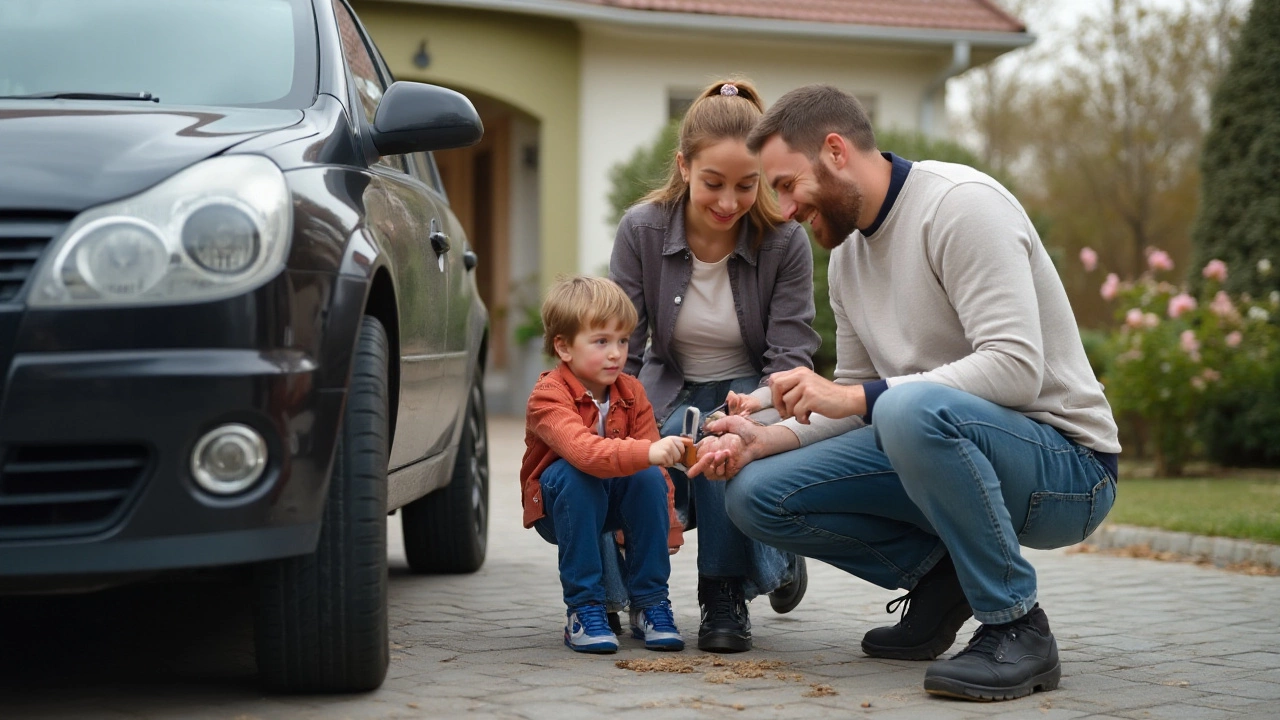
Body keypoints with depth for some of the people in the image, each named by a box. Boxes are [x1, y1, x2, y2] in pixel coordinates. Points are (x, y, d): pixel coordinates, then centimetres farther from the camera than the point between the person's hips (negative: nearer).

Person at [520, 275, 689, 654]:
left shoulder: (632, 392, -7)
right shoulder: (548, 396, -25)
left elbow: (650, 466, -8)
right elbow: (583, 451, -44)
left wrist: (666, 529, -17)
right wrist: (649, 452, -57)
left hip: (615, 502, 4)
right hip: (558, 506, -4)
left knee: (649, 477, -27)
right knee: (575, 476, -36)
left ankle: (650, 604, -16)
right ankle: (583, 608, -28)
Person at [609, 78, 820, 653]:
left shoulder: (785, 241, -15)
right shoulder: (642, 229, -12)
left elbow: (791, 357, -15)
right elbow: (621, 351, -12)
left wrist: (761, 403, -40)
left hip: (752, 395, -2)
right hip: (671, 394, 2)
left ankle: (727, 595, -13)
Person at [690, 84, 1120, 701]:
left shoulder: (963, 205, -17)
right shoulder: (847, 255, 11)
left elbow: (1015, 368, -27)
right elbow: (856, 400, 16)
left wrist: (854, 396, -27)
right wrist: (766, 440, -3)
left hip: (1063, 467, -8)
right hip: (945, 446, 8)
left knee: (911, 410, -40)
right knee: (755, 494, -5)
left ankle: (1016, 627, -21)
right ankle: (942, 578, 7)